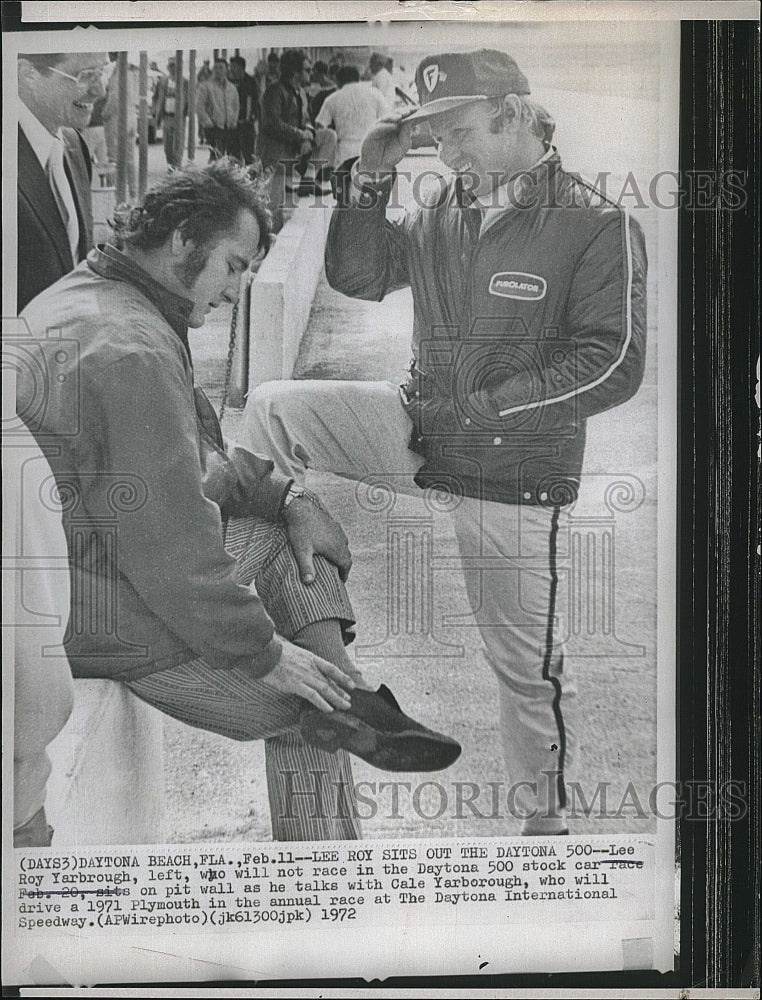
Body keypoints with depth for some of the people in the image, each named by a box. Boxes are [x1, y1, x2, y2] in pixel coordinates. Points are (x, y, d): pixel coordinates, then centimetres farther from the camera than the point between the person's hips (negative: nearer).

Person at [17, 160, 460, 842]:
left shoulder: (83, 296, 8)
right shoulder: (133, 352, -27)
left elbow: (189, 458, 17)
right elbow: (172, 551, -28)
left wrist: (283, 493, 6)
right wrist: (266, 653, -17)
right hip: (122, 625, -10)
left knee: (297, 533, 11)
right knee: (308, 711, 4)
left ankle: (349, 708, 4)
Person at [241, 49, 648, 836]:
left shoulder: (597, 227, -13)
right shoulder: (443, 207, 3)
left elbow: (613, 366, -18)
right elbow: (358, 278, 10)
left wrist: (485, 403, -20)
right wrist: (367, 181, -5)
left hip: (514, 471, -5)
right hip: (420, 428, 5)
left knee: (527, 658, 5)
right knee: (274, 408, -7)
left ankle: (544, 815, 27)